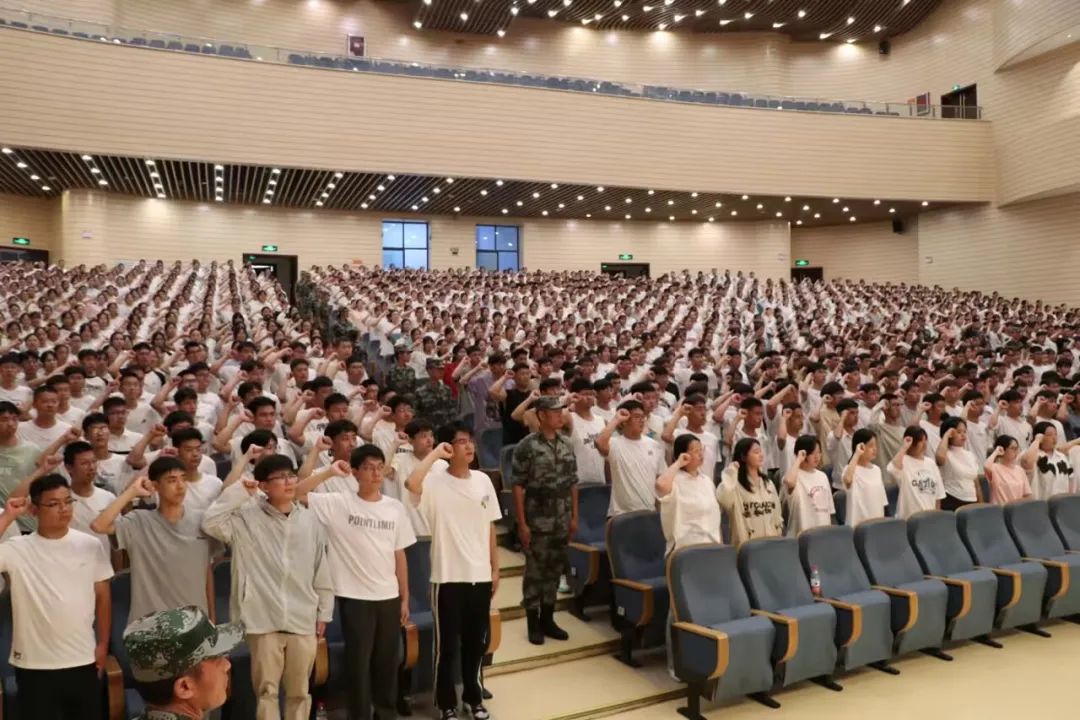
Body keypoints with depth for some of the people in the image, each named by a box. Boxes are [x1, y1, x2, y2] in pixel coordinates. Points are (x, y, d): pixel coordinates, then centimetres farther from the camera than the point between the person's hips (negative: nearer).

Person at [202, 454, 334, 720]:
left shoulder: (310, 520, 2)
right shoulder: (247, 518, -4)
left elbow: (321, 570, 7)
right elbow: (210, 522, -21)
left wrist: (323, 613, 9)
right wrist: (239, 491, -15)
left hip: (303, 619, 2)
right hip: (264, 619, -2)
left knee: (299, 691, 15)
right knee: (267, 690, 8)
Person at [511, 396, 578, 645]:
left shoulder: (566, 444, 5)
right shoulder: (527, 446, -12)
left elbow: (573, 483, 10)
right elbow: (518, 487, -11)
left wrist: (574, 516, 8)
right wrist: (521, 523, -13)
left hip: (562, 521, 5)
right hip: (537, 521, -5)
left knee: (555, 570, 12)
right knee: (535, 571, 5)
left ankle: (548, 619, 26)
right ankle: (533, 623, 18)